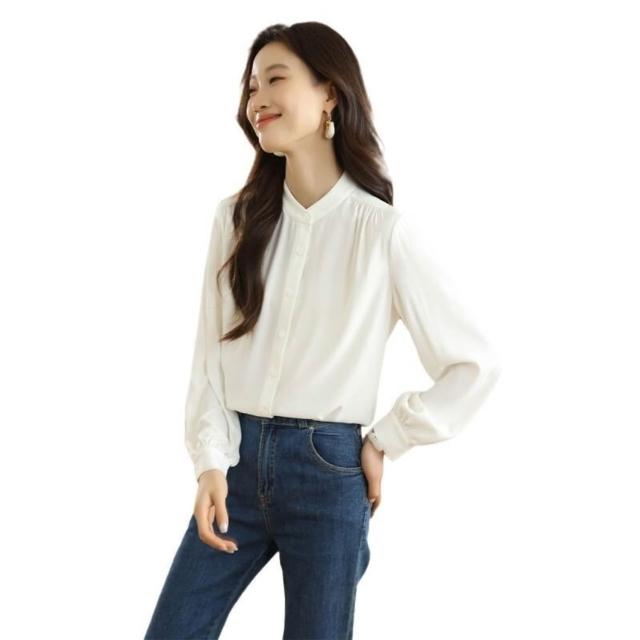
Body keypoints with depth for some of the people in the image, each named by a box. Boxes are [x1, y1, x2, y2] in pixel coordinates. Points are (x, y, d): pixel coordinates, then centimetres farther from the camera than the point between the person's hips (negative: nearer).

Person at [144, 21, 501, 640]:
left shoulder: (381, 228, -7)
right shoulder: (237, 217, 4)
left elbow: (475, 363, -5)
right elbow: (209, 354, 3)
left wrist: (385, 442, -4)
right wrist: (210, 462, -8)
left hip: (328, 470, -3)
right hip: (238, 460, 3)